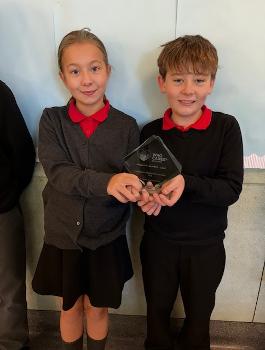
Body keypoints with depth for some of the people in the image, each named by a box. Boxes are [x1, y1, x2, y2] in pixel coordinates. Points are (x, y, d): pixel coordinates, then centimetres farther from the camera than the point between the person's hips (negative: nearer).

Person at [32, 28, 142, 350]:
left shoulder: (126, 126, -9)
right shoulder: (51, 120, -8)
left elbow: (132, 180, -7)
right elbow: (58, 173, -21)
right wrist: (106, 182, -38)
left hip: (107, 238, 0)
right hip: (63, 236, 1)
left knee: (97, 309, 20)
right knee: (71, 308, 22)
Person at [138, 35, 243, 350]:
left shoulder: (226, 128, -12)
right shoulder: (151, 132, -6)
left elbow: (231, 188, -18)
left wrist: (187, 184, -34)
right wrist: (146, 196, -19)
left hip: (206, 245, -1)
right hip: (158, 241, 2)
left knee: (199, 315, 22)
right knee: (157, 311, 23)